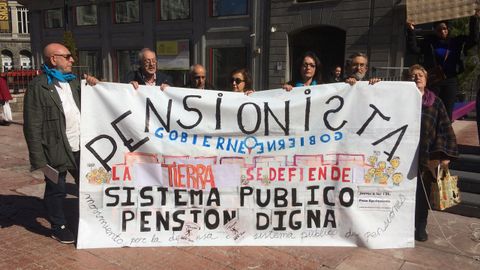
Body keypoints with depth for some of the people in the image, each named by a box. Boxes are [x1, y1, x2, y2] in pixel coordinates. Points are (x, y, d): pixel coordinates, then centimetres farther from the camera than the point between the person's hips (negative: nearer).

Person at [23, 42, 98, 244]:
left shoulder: (72, 81, 13)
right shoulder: (38, 86, -10)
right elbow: (32, 126, -13)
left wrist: (93, 85, 5)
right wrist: (38, 158, -17)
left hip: (80, 146, 7)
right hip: (56, 150, -7)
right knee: (56, 191, 9)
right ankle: (58, 227, 28)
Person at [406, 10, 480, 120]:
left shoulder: (456, 42, 9)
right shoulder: (429, 42, 5)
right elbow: (414, 48, -5)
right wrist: (411, 31, -17)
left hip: (450, 82, 2)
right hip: (432, 81, -1)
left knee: (447, 112, 4)